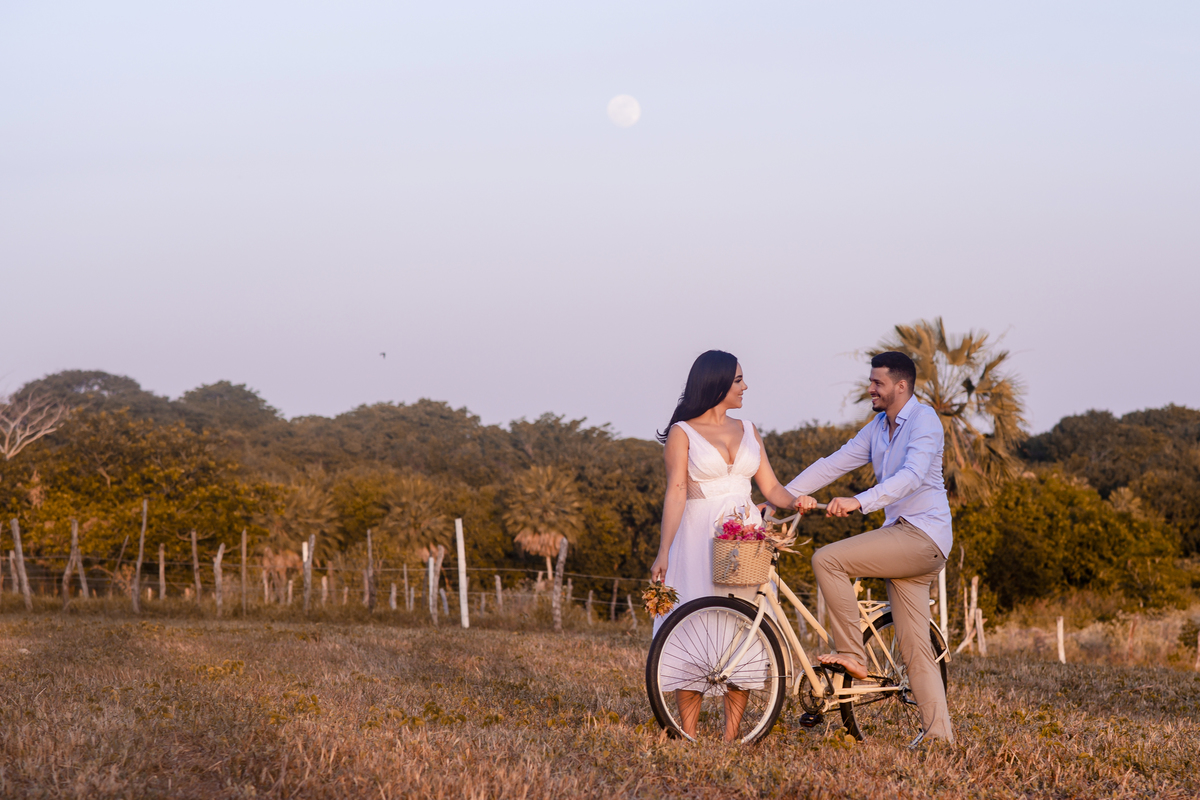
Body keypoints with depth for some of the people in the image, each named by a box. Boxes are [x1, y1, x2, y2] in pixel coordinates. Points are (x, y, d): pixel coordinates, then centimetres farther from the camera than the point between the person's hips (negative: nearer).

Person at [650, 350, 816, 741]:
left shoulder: (747, 431, 15)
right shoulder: (683, 432, 1)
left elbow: (770, 486, 13)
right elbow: (676, 492, -6)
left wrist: (796, 501, -7)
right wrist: (663, 552, -14)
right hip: (700, 537, -4)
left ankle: (732, 735, 3)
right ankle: (688, 735, -4)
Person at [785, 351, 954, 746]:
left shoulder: (924, 420, -10)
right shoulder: (878, 428, 17)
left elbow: (912, 475, -26)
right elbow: (833, 464, 13)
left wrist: (859, 502, -37)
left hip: (922, 535, -9)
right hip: (902, 536, 9)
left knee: (827, 559, -19)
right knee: (914, 645, 5)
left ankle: (853, 655, -12)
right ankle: (938, 731, 6)